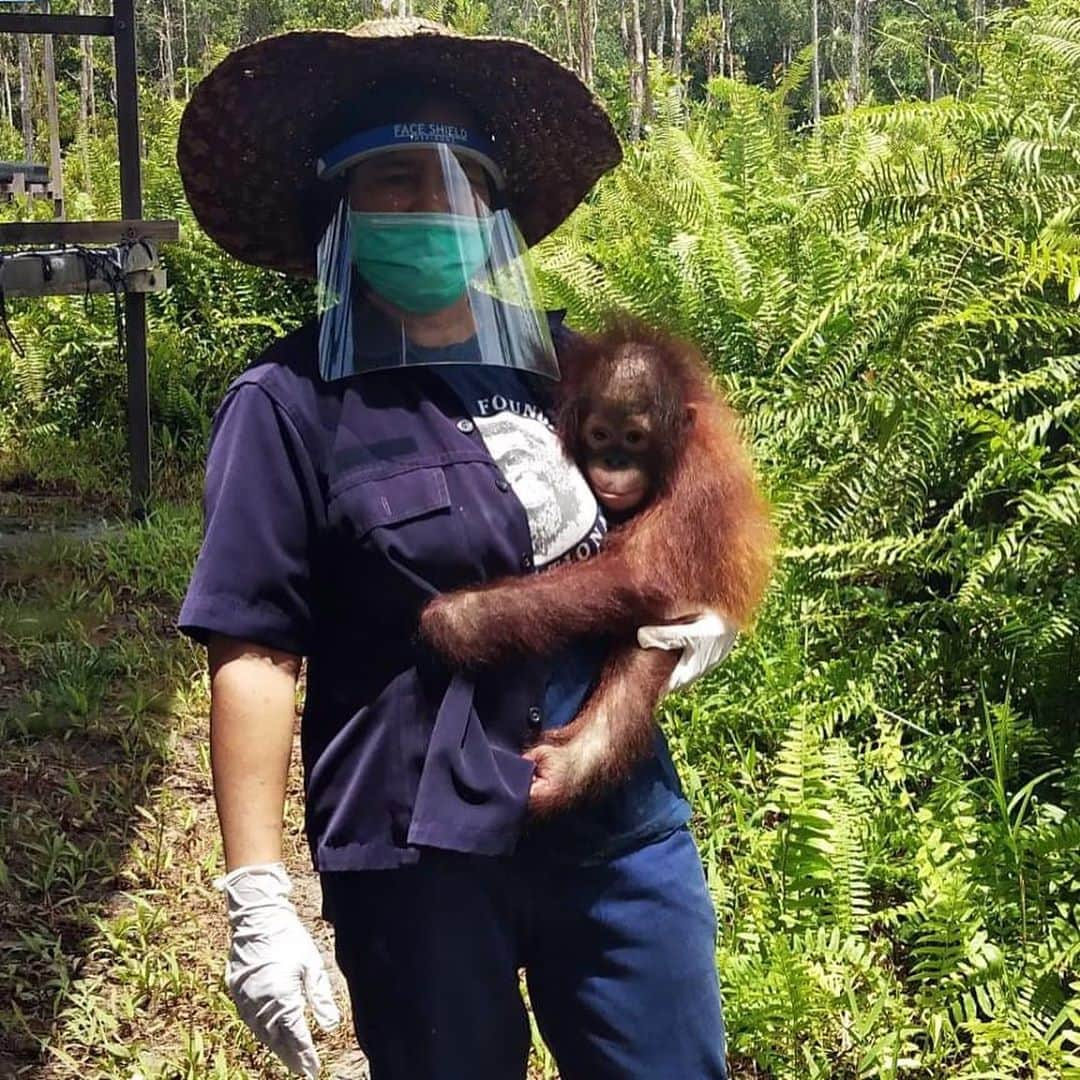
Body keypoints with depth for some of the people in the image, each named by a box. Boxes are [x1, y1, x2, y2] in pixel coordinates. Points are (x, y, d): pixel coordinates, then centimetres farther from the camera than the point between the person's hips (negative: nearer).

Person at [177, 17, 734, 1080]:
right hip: (423, 858, -4)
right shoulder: (293, 403, -9)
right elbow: (255, 655, -12)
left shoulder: (563, 361, 7)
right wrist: (259, 899, -15)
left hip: (626, 828, 5)